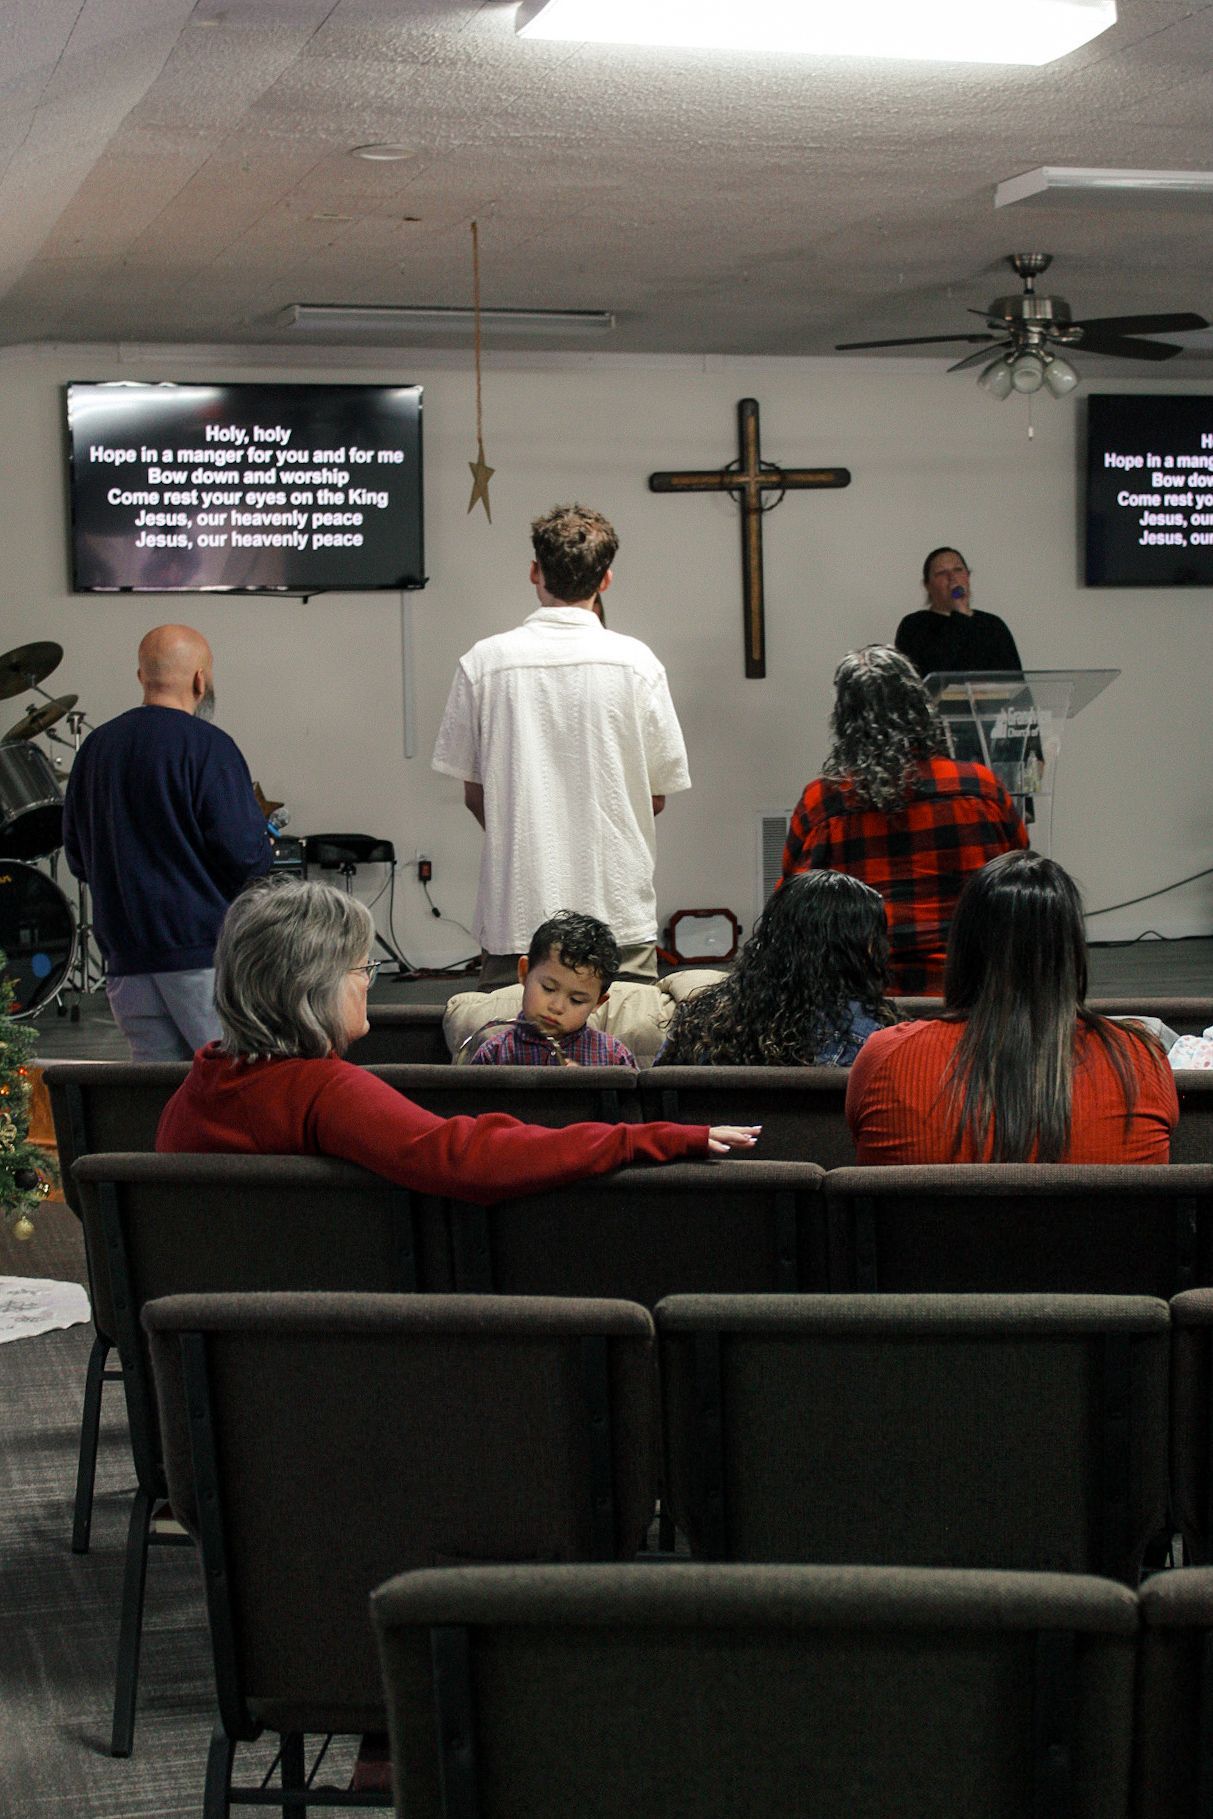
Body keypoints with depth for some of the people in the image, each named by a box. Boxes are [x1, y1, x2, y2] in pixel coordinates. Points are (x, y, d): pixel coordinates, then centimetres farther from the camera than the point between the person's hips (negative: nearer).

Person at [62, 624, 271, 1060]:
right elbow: (244, 855, -15)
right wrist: (266, 850, 6)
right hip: (205, 950, -6)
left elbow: (77, 858, 15)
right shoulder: (206, 746, -10)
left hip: (125, 954, 7)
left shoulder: (96, 746, 10)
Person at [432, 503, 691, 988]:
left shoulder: (483, 662, -1)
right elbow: (658, 796, 5)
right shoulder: (636, 662, -2)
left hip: (515, 911, 0)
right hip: (619, 909, 0)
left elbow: (473, 793, 6)